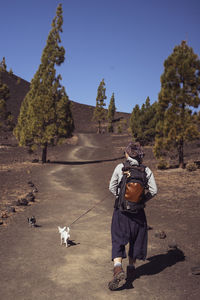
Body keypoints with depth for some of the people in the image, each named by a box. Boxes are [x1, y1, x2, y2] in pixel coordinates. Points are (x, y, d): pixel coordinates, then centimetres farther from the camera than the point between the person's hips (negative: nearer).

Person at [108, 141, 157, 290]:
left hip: (121, 210, -1)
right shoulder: (146, 170, -4)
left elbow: (112, 187, 0)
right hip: (138, 211, 2)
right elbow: (154, 190, -4)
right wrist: (143, 200, 10)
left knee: (118, 239, 6)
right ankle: (132, 267, 29)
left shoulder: (120, 167, -6)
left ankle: (118, 268, -12)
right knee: (136, 239, 19)